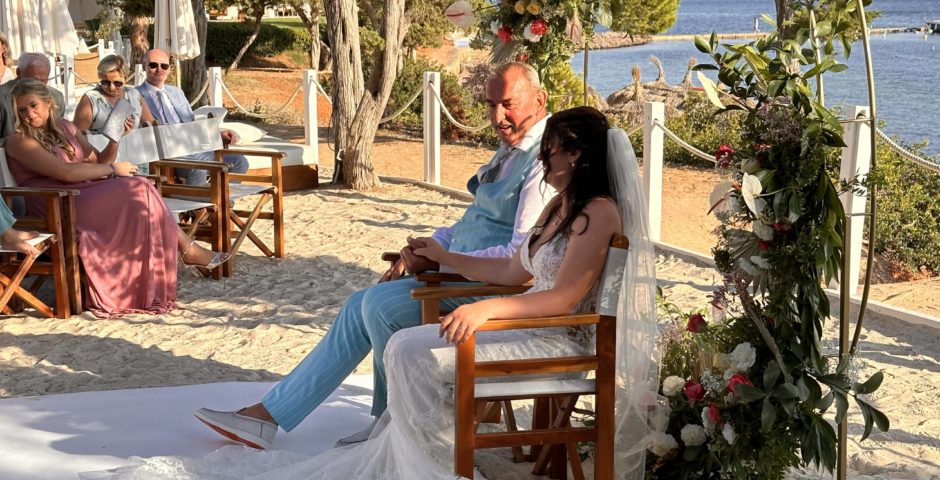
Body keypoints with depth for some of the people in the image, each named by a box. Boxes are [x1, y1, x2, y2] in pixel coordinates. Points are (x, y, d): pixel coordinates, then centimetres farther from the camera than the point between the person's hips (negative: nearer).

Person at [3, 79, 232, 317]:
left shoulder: (65, 128, 15)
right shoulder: (20, 141, -7)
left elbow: (97, 162, 17)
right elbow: (65, 172, -17)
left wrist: (115, 139, -1)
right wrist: (112, 169, -11)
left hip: (85, 196, 7)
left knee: (140, 187, -18)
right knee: (135, 190, -22)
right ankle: (188, 250, -13)